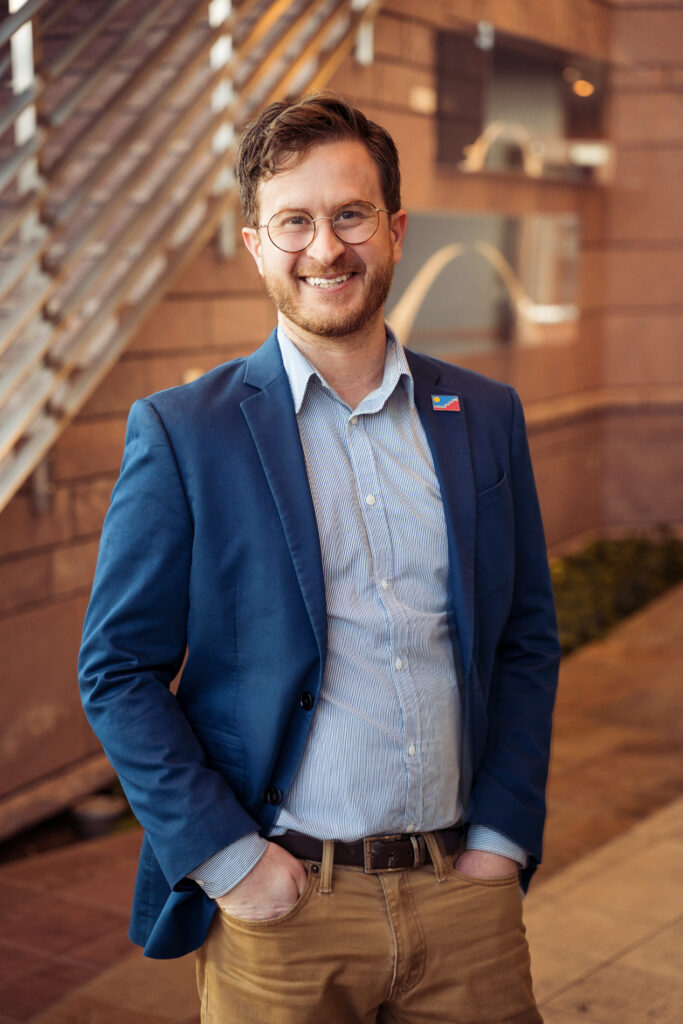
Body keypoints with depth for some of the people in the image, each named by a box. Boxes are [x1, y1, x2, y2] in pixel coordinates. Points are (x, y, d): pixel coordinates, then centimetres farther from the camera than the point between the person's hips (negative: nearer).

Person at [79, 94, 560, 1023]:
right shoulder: (181, 432, -5)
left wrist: (502, 837, 1)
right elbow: (117, 671, -4)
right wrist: (227, 858, -10)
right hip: (280, 908, -2)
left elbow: (528, 642, 9)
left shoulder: (487, 418, 5)